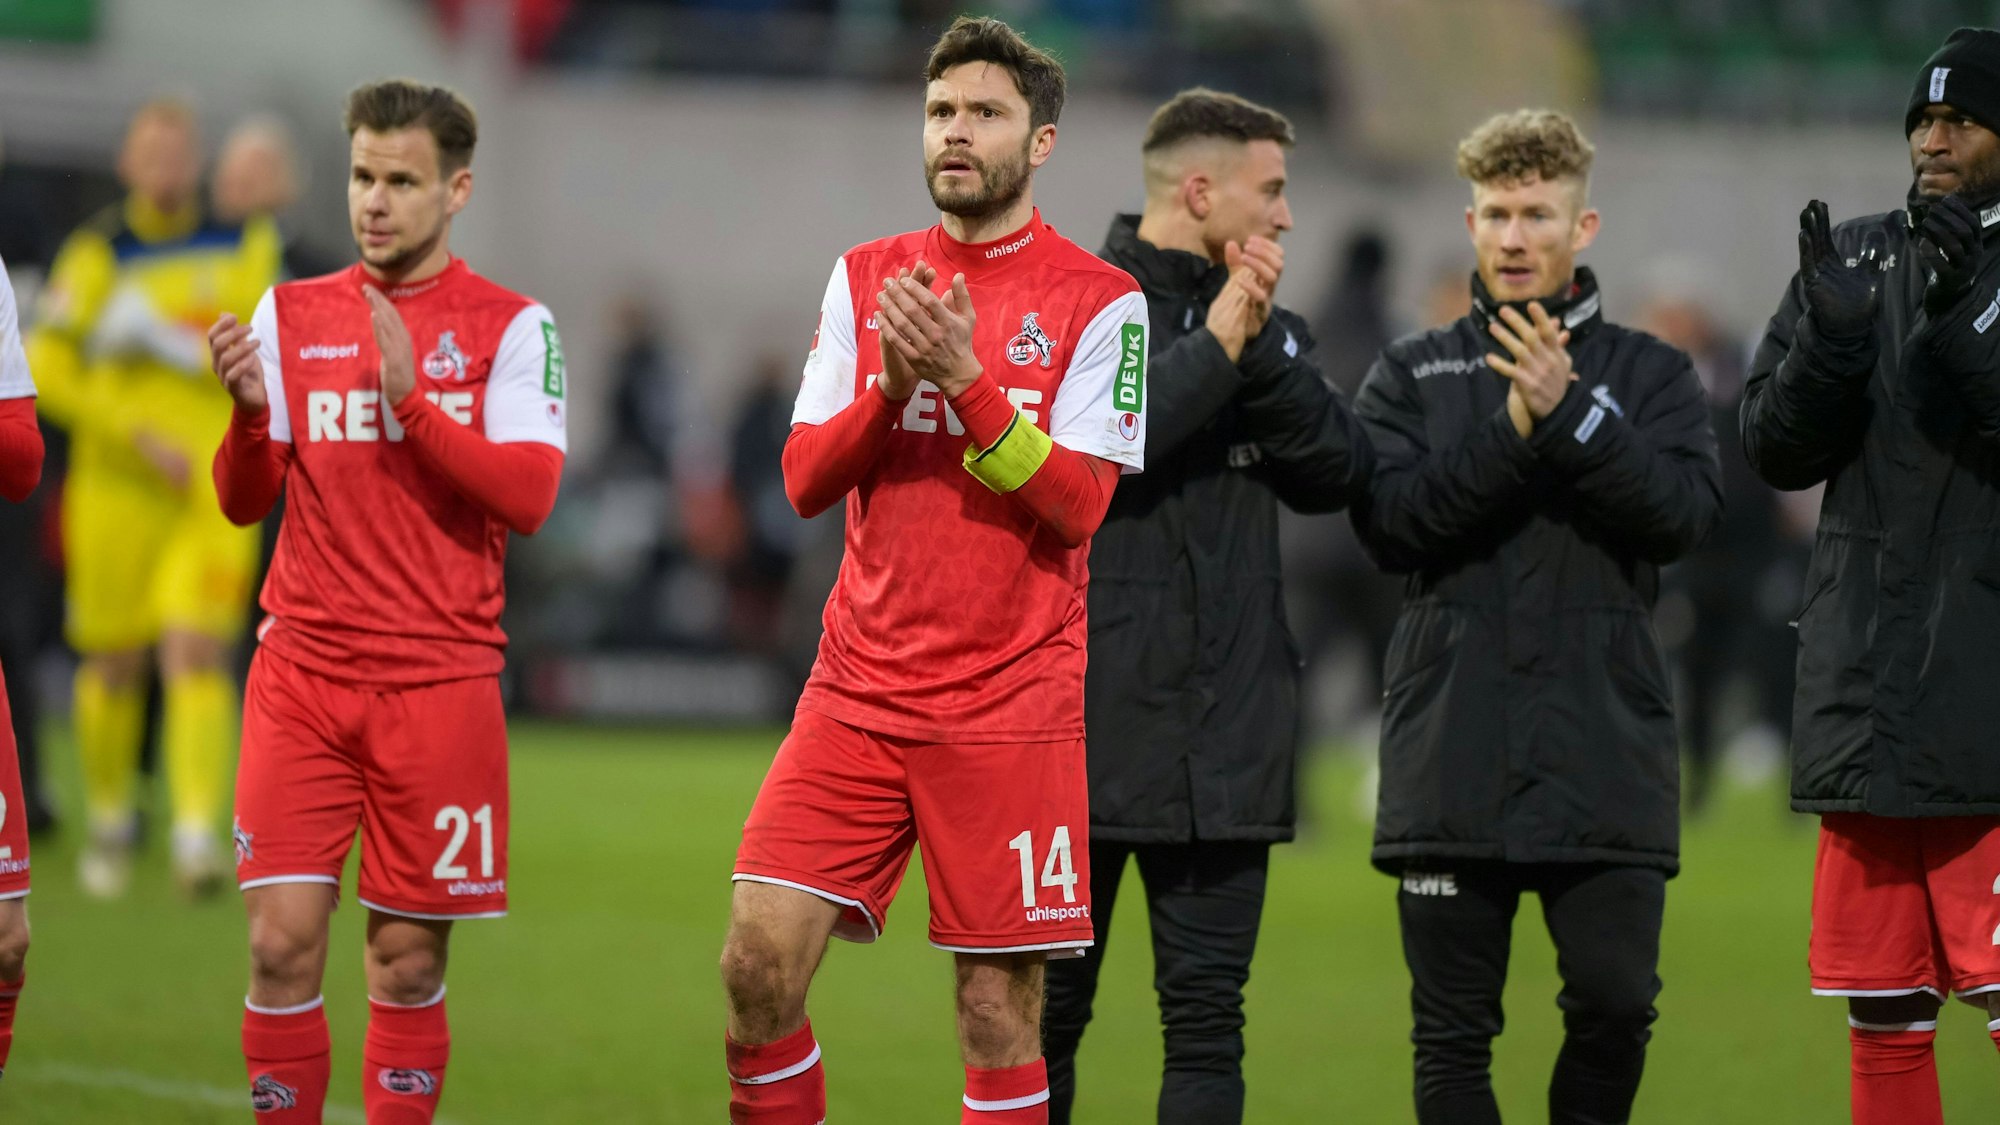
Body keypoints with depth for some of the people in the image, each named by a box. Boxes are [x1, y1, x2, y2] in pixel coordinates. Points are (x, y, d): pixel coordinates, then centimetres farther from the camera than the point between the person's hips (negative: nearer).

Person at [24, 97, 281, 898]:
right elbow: (46, 373, -9)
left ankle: (198, 839, -18)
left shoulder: (247, 244, 5)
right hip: (117, 492, -1)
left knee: (198, 657, -12)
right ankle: (110, 819, 30)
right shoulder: (96, 254, -5)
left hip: (214, 493, 1)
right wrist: (141, 438, -16)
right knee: (115, 664, 7)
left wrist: (161, 339, -15)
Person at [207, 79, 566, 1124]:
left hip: (439, 678, -2)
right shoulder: (292, 314, 9)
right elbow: (244, 501, 6)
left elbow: (527, 496, -10)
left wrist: (410, 396, -18)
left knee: (408, 959, 1)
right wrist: (250, 412, -14)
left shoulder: (512, 326, 1)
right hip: (303, 673, 2)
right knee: (283, 942, -7)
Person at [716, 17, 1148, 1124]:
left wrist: (965, 380, -21)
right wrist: (891, 387, -13)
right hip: (857, 690, 3)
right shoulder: (864, 277, 10)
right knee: (758, 962, -7)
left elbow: (1078, 504, -11)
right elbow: (804, 479, 5)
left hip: (1010, 709, -3)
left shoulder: (1101, 302, -3)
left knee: (998, 1016, -2)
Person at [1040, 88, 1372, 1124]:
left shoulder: (1267, 328, 14)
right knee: (1045, 1012, 4)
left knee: (1206, 1022, 1)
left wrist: (1260, 345, -11)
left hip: (1224, 737, 4)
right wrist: (1215, 346, -13)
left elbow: (1339, 474, 0)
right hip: (1081, 723, -4)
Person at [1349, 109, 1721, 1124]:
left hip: (1604, 761, 0)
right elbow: (1389, 520, -4)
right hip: (1452, 762, 0)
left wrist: (1570, 411, -17)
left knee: (1614, 1005, -7)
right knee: (1453, 1034, 2)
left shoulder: (1648, 374, 11)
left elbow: (1683, 514, -7)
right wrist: (1511, 431, -15)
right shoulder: (1413, 374, 11)